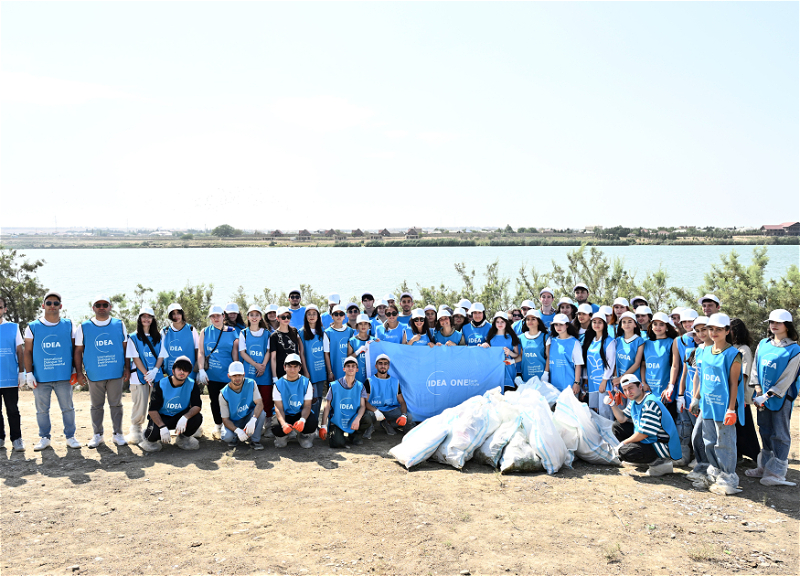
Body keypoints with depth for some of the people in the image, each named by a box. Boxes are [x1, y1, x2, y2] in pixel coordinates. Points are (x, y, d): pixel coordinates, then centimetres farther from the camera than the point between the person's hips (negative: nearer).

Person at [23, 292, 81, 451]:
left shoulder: (69, 326, 5)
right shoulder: (33, 327, 4)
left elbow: (75, 349, 8)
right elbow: (28, 351, 4)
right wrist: (29, 373, -2)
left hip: (64, 377, 0)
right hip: (40, 377, 0)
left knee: (68, 408, 4)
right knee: (42, 409, 8)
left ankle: (70, 436, 14)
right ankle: (44, 438, 20)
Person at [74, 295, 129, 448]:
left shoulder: (119, 325, 6)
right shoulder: (84, 327, 4)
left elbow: (125, 348, 9)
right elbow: (78, 351, 6)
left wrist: (127, 367, 4)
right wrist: (79, 372, 0)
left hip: (116, 373, 0)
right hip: (94, 374, 0)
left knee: (116, 404, 6)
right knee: (96, 406, 8)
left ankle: (118, 434, 14)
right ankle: (97, 435, 18)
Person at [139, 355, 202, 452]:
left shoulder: (192, 385, -8)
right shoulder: (161, 385, -15)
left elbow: (197, 406, -16)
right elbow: (152, 410, -19)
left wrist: (185, 417, -38)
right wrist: (162, 427, -36)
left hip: (180, 417, 2)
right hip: (161, 417, -2)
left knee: (197, 418, -27)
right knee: (155, 431, -35)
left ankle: (182, 438, 4)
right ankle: (148, 439, 6)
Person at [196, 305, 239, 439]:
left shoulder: (232, 332, 4)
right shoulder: (205, 332, 6)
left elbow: (235, 354, 5)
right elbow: (201, 352, 4)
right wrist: (201, 370, -6)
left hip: (227, 374, -2)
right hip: (211, 374, 2)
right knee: (214, 400, 9)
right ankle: (217, 425, 24)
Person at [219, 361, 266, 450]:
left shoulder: (251, 384, -14)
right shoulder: (224, 394, -18)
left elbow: (260, 404, -23)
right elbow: (225, 419, -16)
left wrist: (253, 420, -42)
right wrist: (237, 430, -36)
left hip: (249, 418, 1)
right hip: (233, 423, -1)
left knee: (261, 413, -30)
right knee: (227, 437, -32)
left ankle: (255, 440, -11)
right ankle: (235, 437, 7)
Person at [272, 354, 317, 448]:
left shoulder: (306, 383, -4)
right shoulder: (278, 384, -5)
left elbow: (307, 406, -10)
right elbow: (279, 408, -11)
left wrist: (302, 420, -33)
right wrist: (283, 423, -32)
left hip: (301, 414, 0)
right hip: (285, 416, 0)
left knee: (312, 422, -33)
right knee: (276, 429, -31)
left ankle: (304, 436, 6)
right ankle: (283, 436, 11)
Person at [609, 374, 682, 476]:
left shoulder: (650, 404, -24)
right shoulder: (634, 401, 7)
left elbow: (643, 434, -23)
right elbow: (622, 419, 15)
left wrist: (623, 443, -12)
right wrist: (613, 404, -1)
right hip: (650, 441, 10)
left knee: (624, 452, -27)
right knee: (617, 426, 14)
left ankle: (660, 462, -10)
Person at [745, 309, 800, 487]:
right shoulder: (763, 344, 8)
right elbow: (755, 368, 9)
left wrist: (767, 396, -15)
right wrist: (758, 392, -3)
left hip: (781, 397, -5)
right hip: (762, 396, 5)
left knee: (780, 434, -2)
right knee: (765, 432, 12)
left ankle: (777, 473, 1)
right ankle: (765, 467, 22)